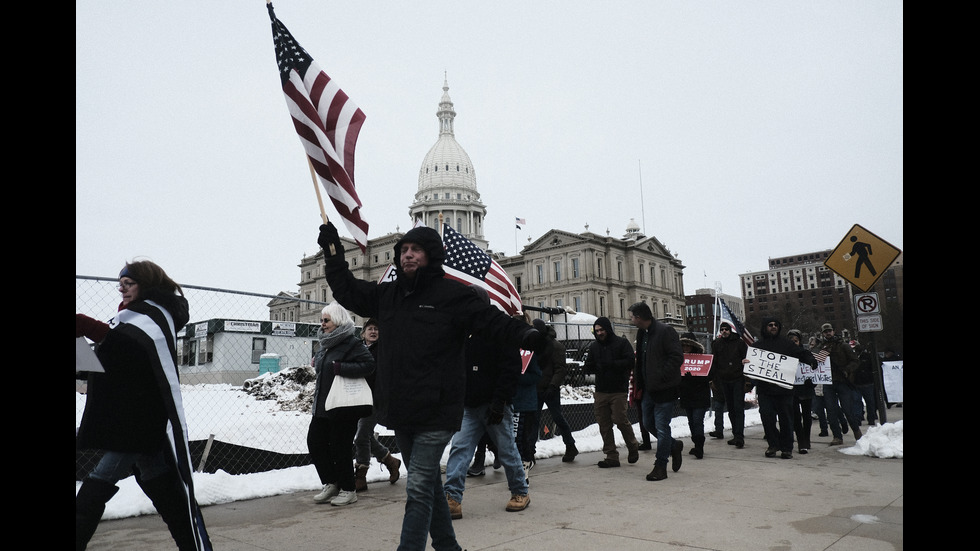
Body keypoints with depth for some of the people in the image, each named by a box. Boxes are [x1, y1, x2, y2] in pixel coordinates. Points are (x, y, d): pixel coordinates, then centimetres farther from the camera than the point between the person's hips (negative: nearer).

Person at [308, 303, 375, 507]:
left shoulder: (352, 343, -14)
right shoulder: (325, 345, 13)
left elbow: (369, 365, -24)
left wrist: (339, 367, -27)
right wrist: (317, 362, 7)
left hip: (343, 408, -9)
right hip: (322, 405, 9)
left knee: (340, 447, -1)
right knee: (315, 442, 7)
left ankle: (348, 490, 16)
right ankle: (331, 484, 22)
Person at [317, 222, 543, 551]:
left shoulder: (452, 295, -7)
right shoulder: (388, 295, 11)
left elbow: (493, 321, -14)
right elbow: (347, 291, 21)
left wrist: (525, 336, -32)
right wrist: (332, 250, 14)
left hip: (435, 412, -7)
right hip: (401, 412, 7)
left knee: (419, 488, -7)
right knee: (428, 482, 18)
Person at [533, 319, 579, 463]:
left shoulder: (555, 346, -9)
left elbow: (561, 369, -13)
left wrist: (553, 385, -23)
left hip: (550, 389, -6)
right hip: (536, 388, 6)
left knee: (557, 417, -1)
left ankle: (570, 446, 15)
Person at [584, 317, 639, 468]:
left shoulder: (622, 343, 1)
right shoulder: (594, 346, 15)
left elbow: (630, 362, -9)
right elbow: (588, 368, 16)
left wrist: (611, 364, -17)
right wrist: (591, 366, -8)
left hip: (618, 390, -5)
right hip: (600, 391, 5)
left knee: (619, 419, -9)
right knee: (603, 424, 3)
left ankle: (633, 446, 18)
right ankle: (611, 456, 11)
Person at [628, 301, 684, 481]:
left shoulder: (665, 331, -15)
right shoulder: (642, 333, 12)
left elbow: (677, 357, -19)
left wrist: (662, 378, -21)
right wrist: (639, 382, 13)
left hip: (664, 389, -9)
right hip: (649, 389, 9)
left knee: (662, 426, -2)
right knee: (649, 422, 15)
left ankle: (660, 466, 8)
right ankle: (674, 446, 36)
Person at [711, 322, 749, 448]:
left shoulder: (739, 342, 1)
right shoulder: (716, 344, 9)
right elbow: (714, 362, 12)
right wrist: (715, 380, 4)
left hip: (738, 379, -4)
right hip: (724, 380, 4)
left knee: (739, 408, -10)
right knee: (730, 409, 9)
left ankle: (739, 436, -14)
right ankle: (736, 435, 17)